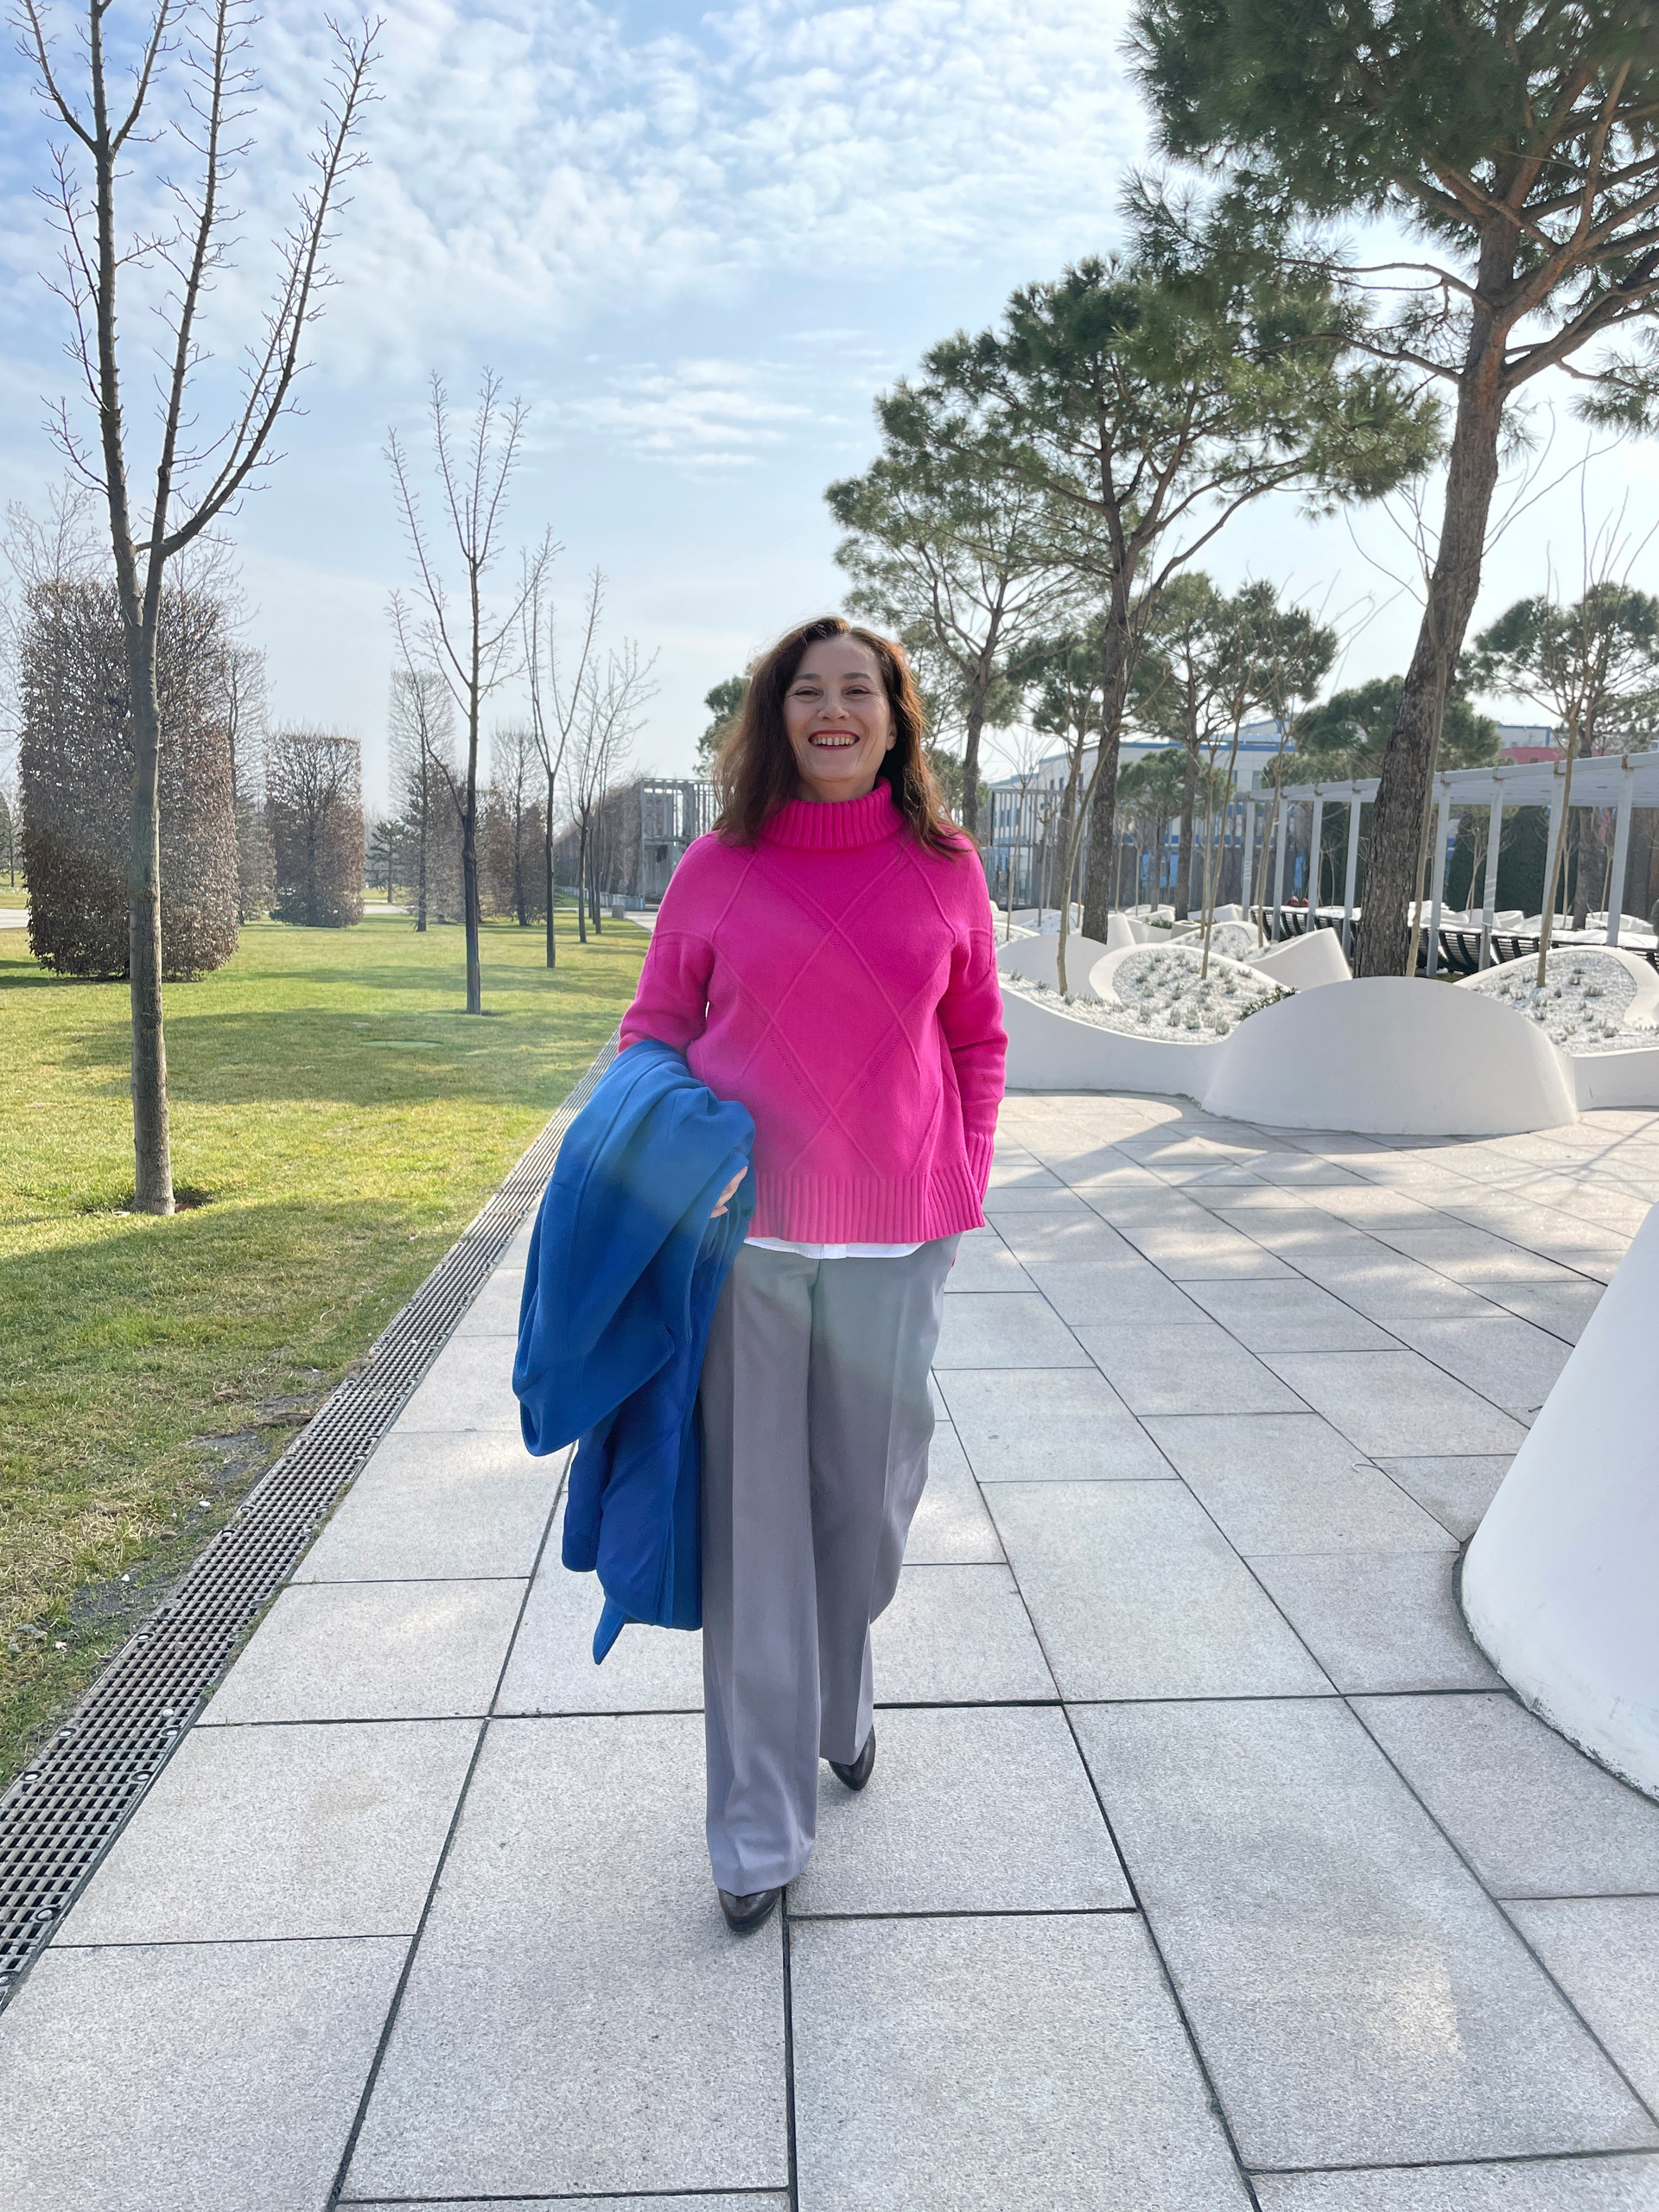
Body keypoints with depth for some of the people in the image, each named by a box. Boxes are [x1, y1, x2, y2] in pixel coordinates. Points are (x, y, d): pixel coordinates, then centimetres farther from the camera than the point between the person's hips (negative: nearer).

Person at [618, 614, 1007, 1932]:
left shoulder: (944, 869, 4)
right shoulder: (719, 869, 1)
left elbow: (977, 1037, 13)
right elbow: (657, 1025, 11)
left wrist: (965, 1178, 6)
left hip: (894, 1240, 1)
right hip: (744, 1231, -1)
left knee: (869, 1498, 13)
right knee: (753, 1522, 4)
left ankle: (840, 1703, 45)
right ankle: (761, 1830, 19)